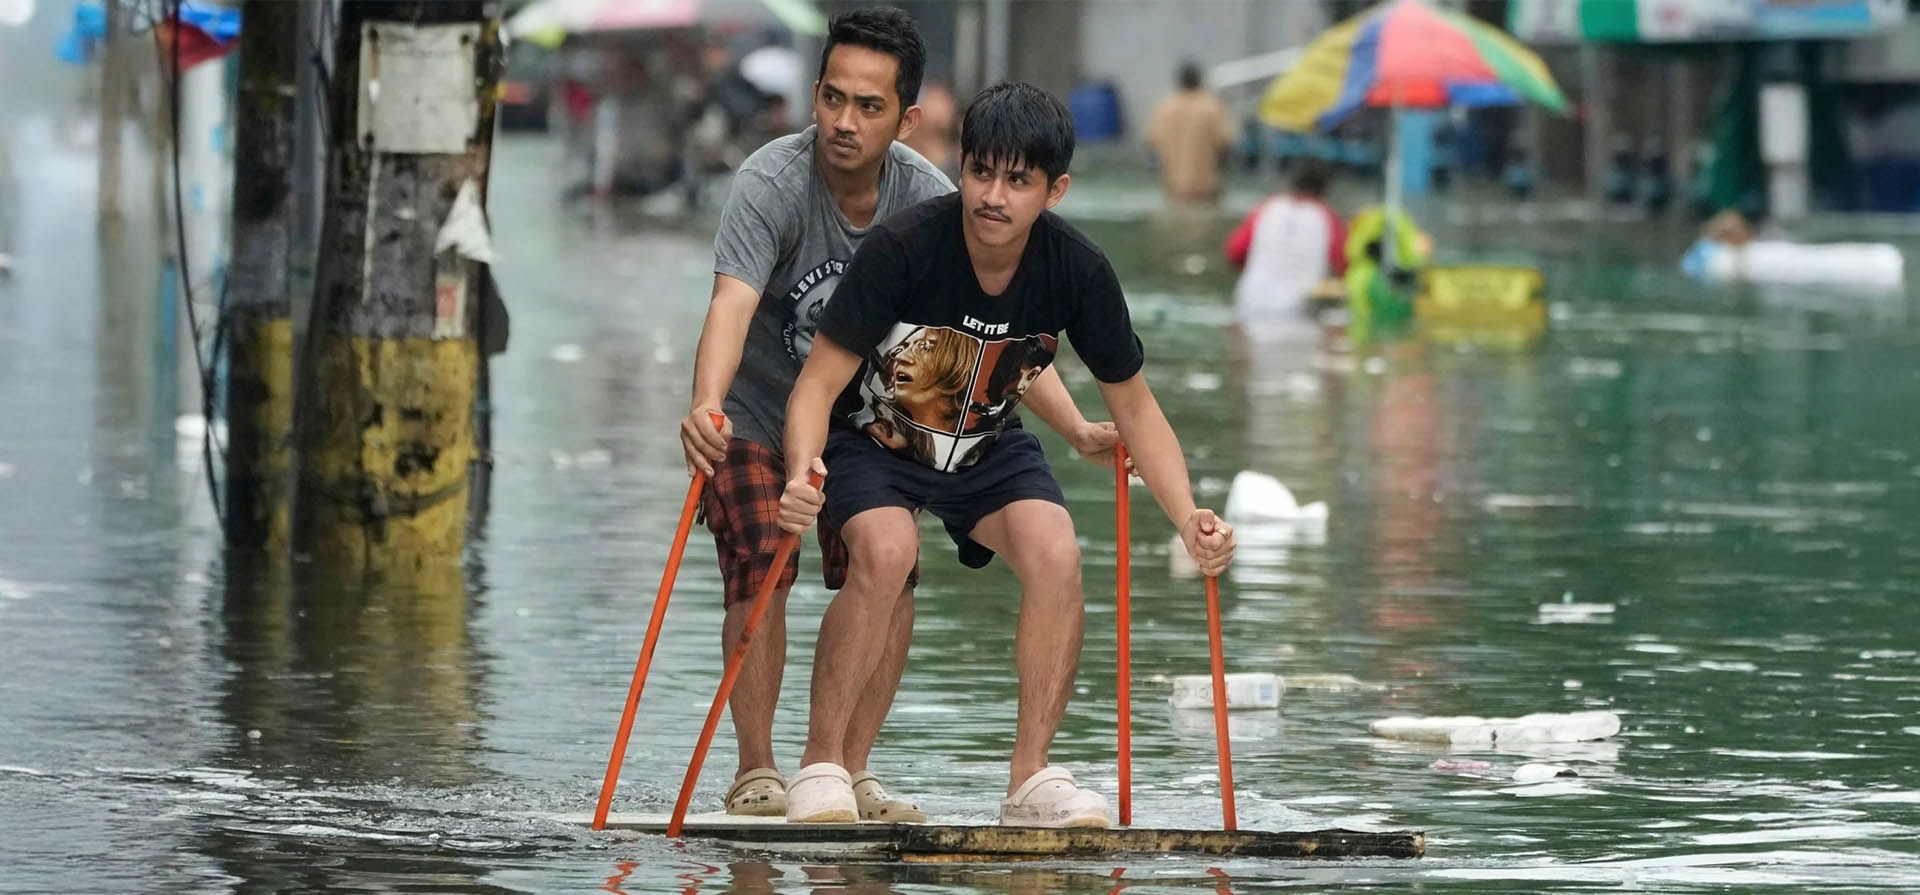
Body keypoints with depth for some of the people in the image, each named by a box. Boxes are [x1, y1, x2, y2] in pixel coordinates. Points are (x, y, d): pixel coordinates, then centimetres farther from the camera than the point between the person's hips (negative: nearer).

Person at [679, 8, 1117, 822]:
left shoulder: (926, 199, -17)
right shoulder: (771, 184, -29)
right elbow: (732, 303, -44)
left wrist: (1076, 427, -25)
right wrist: (705, 407, -62)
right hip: (756, 414, -4)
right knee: (761, 576, -16)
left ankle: (848, 773, 5)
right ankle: (756, 773, -2)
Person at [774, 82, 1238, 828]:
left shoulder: (1078, 273, -19)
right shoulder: (901, 249, -29)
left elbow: (1133, 405, -6)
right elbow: (820, 382, -27)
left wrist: (1187, 516, -20)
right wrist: (802, 473, -48)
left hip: (987, 448, 3)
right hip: (871, 438, -3)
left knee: (1057, 555, -23)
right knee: (886, 550, -31)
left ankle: (1032, 777, -10)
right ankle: (821, 766, -16)